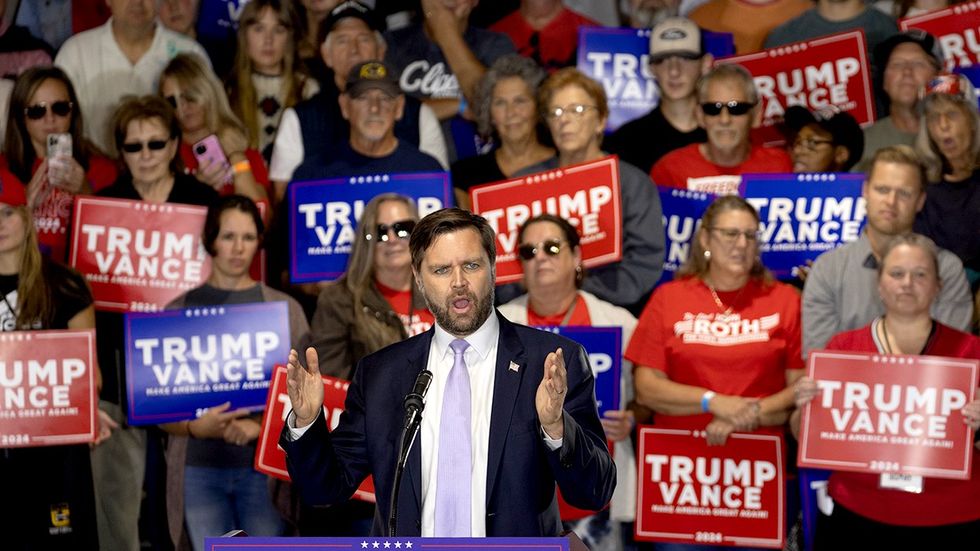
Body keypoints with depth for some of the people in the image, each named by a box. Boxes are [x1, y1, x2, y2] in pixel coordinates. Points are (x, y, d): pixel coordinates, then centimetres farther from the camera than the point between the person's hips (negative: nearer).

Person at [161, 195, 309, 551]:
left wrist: (259, 425, -14)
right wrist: (196, 428, -15)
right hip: (199, 469, 0)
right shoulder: (180, 311, 8)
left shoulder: (284, 309, 8)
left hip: (263, 467, 0)